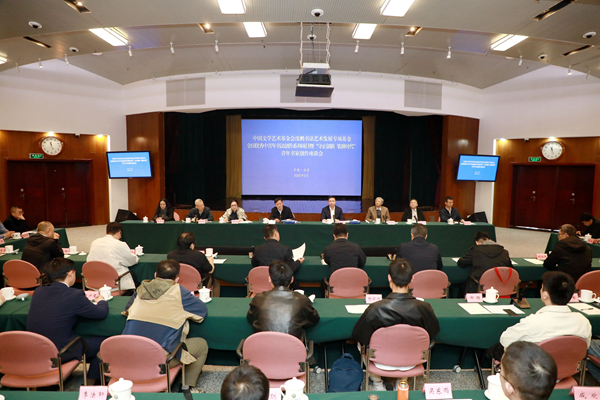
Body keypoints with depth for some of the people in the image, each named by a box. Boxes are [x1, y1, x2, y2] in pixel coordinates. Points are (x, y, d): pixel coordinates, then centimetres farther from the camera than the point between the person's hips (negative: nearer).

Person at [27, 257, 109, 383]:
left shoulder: (38, 292, -1)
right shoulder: (74, 295, -21)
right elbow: (102, 313, -10)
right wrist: (101, 301, 11)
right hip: (58, 354, -7)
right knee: (102, 343, 12)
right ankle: (90, 383, 25)